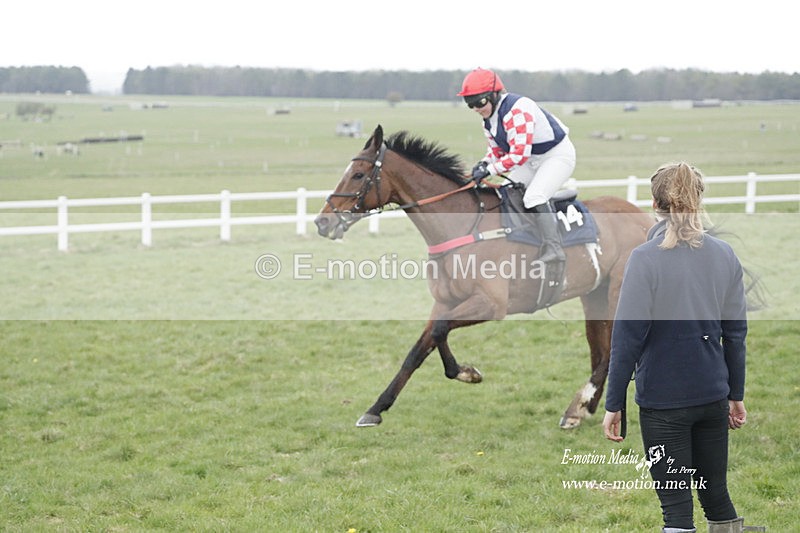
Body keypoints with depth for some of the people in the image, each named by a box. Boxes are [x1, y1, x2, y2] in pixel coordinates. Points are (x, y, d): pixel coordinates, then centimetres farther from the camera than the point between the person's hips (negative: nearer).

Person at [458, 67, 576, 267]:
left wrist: (490, 170, -32)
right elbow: (497, 149, 11)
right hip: (533, 160, 10)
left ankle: (553, 248, -28)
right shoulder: (488, 118, 0)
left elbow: (520, 153, -34)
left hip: (558, 155, -10)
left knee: (534, 197, -28)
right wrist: (484, 164, -11)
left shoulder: (516, 110, -31)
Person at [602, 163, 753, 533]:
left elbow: (627, 337, -12)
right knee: (716, 495, 17)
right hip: (713, 397, 4)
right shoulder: (724, 256, 2)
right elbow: (735, 333, 8)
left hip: (663, 400, -4)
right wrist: (736, 395, 18)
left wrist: (613, 405, -6)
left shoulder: (645, 258, -12)